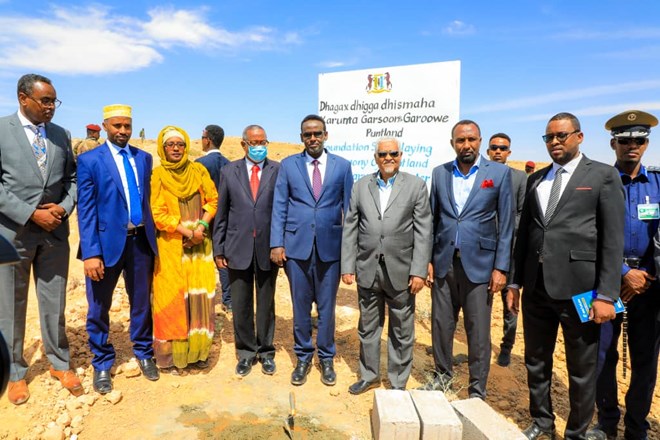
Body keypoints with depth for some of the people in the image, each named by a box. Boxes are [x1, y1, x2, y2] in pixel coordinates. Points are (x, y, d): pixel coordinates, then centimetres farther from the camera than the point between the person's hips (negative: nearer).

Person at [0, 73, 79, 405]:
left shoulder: (61, 135, 8)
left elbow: (72, 178, 11)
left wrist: (65, 207, -7)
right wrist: (31, 214, -15)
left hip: (54, 230, 3)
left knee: (55, 304, 11)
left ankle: (60, 364, 27)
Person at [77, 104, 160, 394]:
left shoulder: (144, 158, 8)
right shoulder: (89, 160, -4)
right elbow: (86, 209, -9)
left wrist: (152, 236, 5)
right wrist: (91, 252, -15)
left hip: (141, 240, 3)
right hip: (107, 241, -3)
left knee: (142, 303, 15)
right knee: (99, 308, 10)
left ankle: (144, 354, 34)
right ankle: (102, 364, 29)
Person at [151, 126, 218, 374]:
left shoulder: (198, 170, 7)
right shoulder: (158, 174, -2)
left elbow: (212, 199, 5)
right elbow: (159, 214, -7)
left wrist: (202, 225, -11)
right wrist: (187, 233, -13)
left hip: (200, 243, 3)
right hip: (171, 245, -2)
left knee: (200, 295, 4)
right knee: (172, 297, 2)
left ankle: (197, 351, 17)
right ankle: (170, 355, 14)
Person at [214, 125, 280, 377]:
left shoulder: (278, 171, -1)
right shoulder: (229, 171, 4)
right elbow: (221, 213, 5)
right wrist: (218, 249, 2)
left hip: (268, 248, -1)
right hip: (238, 248, 1)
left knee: (266, 304, 13)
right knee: (241, 305, 10)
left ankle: (266, 352, 30)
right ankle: (246, 352, 29)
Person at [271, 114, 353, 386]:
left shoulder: (342, 166, 5)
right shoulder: (288, 165, 5)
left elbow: (349, 208, 6)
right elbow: (279, 207, 2)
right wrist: (276, 243, -5)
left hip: (330, 246, 0)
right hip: (297, 245, 0)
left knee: (327, 306, 10)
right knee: (300, 306, 10)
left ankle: (326, 358, 28)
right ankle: (303, 357, 28)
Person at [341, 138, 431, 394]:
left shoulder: (416, 185, -1)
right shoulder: (361, 186, 5)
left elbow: (423, 232, -4)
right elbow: (350, 229, 5)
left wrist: (419, 271, -10)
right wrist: (347, 266, 0)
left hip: (400, 272, -2)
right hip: (367, 270, 2)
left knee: (401, 331, 10)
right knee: (368, 327, 16)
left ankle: (398, 383, 28)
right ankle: (369, 375, 35)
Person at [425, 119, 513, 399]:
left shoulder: (500, 173, -1)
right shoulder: (440, 173, 7)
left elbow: (506, 224, -2)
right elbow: (432, 219, 9)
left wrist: (500, 267, -6)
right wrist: (428, 260, 4)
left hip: (478, 263, -3)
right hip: (444, 261, 3)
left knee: (478, 331, 5)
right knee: (441, 323, 12)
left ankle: (477, 390, 22)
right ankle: (443, 374, 34)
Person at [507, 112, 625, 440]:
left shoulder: (603, 175, 0)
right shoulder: (536, 179, 13)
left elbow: (613, 239, -6)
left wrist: (606, 294, -12)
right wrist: (515, 282, 11)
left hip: (578, 287, -4)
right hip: (537, 287, 5)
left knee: (582, 369, 10)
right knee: (536, 362, 16)